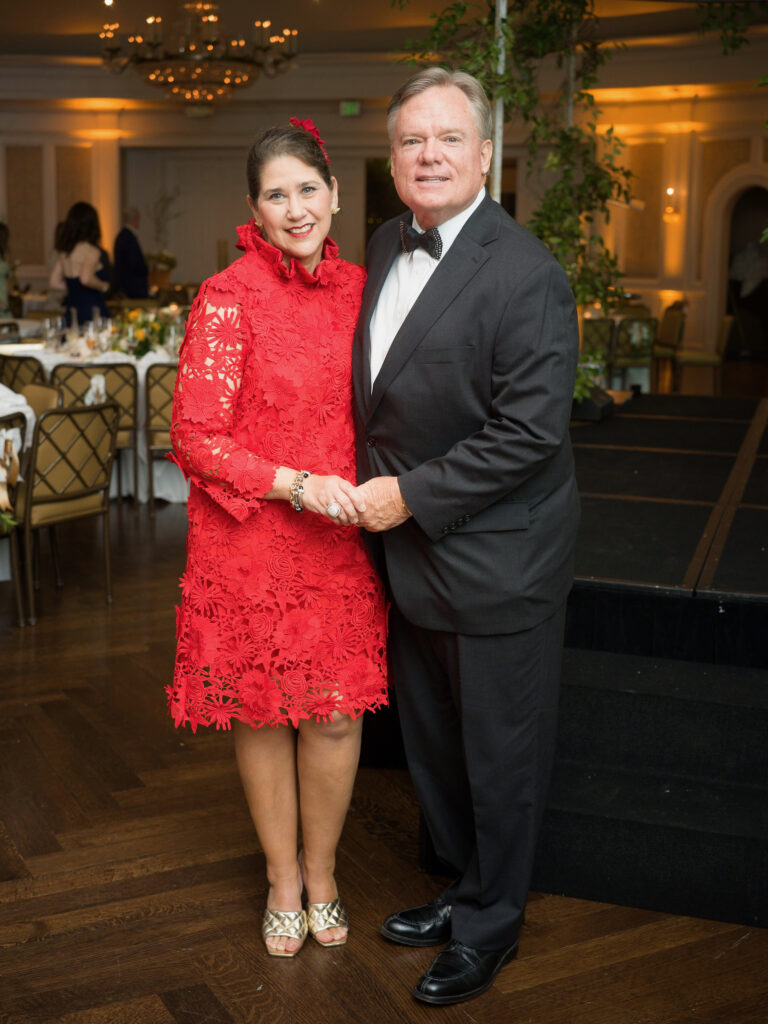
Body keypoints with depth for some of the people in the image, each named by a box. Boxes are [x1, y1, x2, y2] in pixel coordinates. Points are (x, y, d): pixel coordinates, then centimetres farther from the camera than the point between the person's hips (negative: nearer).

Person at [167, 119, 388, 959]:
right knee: (263, 714, 11)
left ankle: (321, 872, 32)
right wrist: (297, 485, -20)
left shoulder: (358, 288, 4)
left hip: (341, 542, 3)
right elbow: (196, 438, -12)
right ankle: (282, 880, 33)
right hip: (251, 543, -3)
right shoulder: (226, 300, -10)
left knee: (336, 715, 7)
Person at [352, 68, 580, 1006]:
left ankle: (490, 925, 30)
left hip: (495, 562, -8)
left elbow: (530, 430, -22)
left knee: (499, 753, 9)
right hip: (408, 554, 8)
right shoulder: (385, 247, 7)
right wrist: (372, 490, 10)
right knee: (431, 743, 21)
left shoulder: (525, 275, -18)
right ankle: (463, 886, 43)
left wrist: (412, 495, -19)